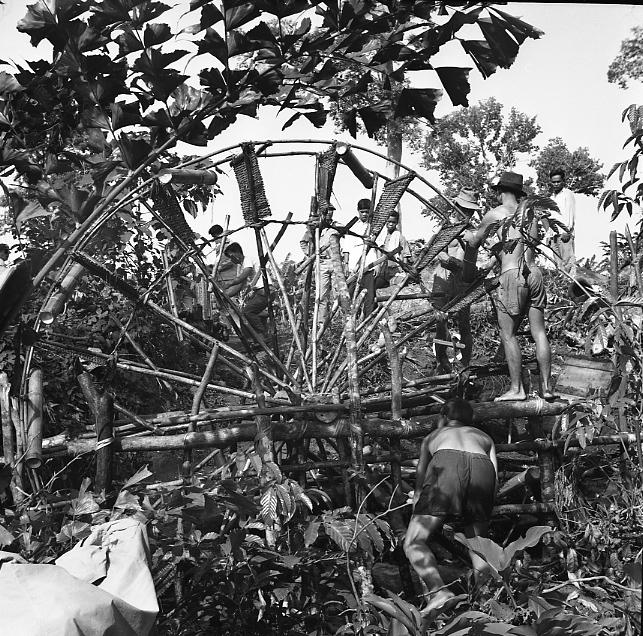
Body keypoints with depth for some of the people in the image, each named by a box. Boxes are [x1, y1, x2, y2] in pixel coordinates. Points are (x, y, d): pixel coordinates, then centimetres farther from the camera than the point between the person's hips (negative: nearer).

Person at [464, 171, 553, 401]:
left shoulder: (496, 214, 0)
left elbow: (474, 242, 10)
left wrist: (469, 234, 34)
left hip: (511, 276, -5)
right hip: (534, 273, 5)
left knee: (508, 335, 1)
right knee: (539, 332, 8)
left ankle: (517, 389, 1)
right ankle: (546, 386, 9)